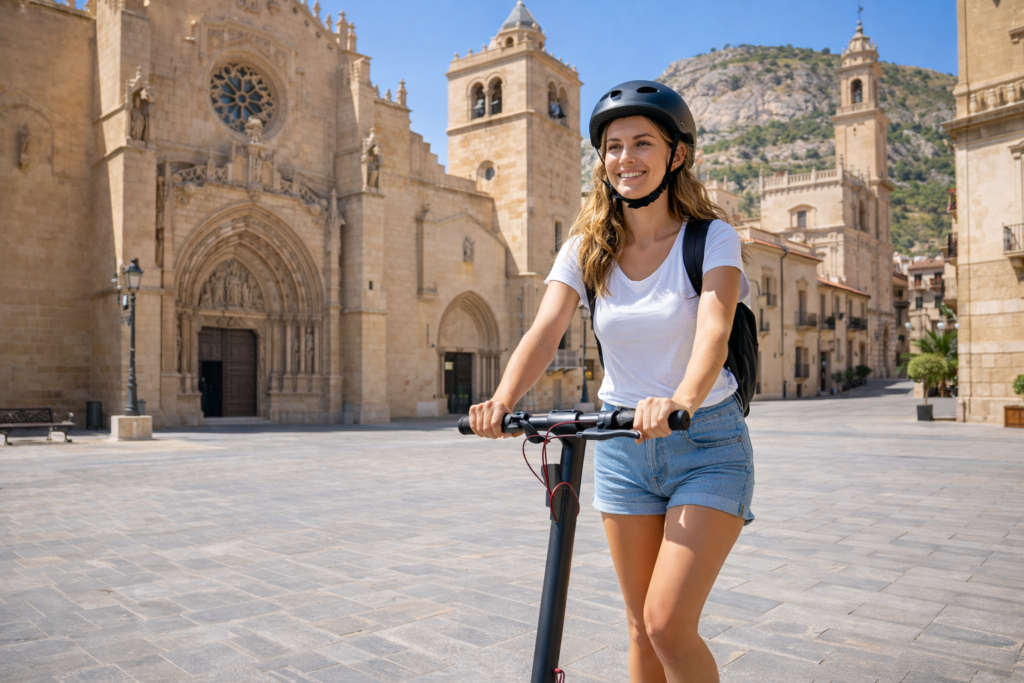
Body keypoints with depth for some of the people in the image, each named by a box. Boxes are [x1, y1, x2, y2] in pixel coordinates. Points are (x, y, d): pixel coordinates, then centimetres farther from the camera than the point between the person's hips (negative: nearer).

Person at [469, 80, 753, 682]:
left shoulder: (712, 238, -10)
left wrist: (681, 401, -48)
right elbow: (545, 333, -15)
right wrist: (503, 401, -34)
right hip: (622, 444, 4)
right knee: (642, 627, 12)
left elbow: (714, 331, -28)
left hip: (707, 440, -3)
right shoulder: (587, 249, -1)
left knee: (669, 625, -11)